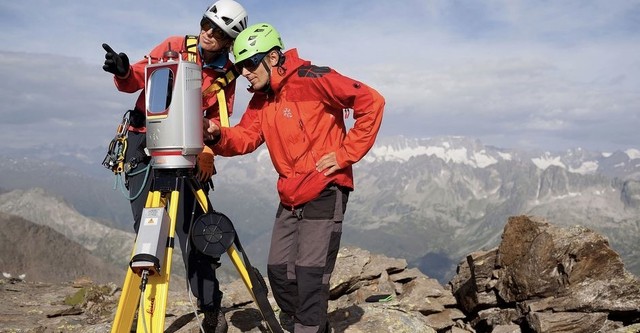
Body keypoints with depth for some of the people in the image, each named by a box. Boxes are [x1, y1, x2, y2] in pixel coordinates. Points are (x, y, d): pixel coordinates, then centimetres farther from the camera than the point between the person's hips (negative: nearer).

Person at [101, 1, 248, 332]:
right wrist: (124, 72, -27)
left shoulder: (227, 74, 1)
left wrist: (207, 154, -14)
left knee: (190, 227, -4)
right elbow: (138, 80, -4)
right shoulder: (175, 47, -4)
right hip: (144, 141, 0)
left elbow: (218, 120, 2)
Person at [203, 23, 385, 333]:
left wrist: (346, 153, -16)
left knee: (310, 275, -6)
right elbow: (245, 138, 1)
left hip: (324, 192, -8)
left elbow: (371, 102, -16)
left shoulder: (310, 79, -14)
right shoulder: (260, 98, 10)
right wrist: (218, 136, -21)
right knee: (278, 270, 12)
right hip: (289, 198, 8)